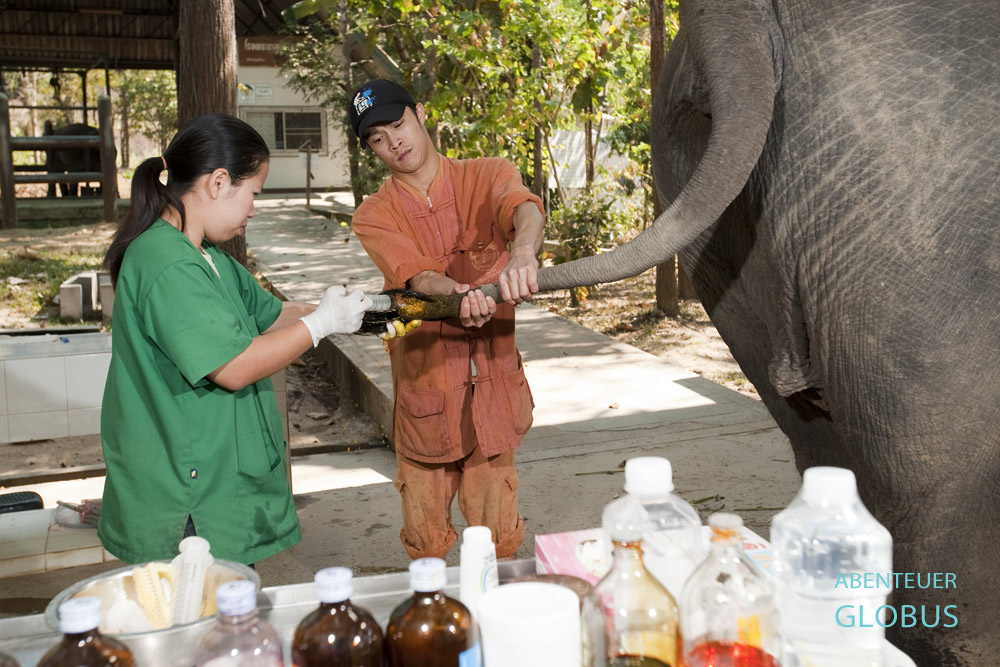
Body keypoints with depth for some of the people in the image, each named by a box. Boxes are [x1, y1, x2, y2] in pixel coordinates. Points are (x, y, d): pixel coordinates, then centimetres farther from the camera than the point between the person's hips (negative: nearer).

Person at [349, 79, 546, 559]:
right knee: (426, 543, 8)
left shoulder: (486, 176, 1)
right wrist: (458, 295, -40)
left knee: (499, 538, 9)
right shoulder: (374, 217, 2)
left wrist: (523, 253, -46)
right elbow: (416, 276, -17)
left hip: (494, 377, 0)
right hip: (424, 384, 0)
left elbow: (524, 208, -22)